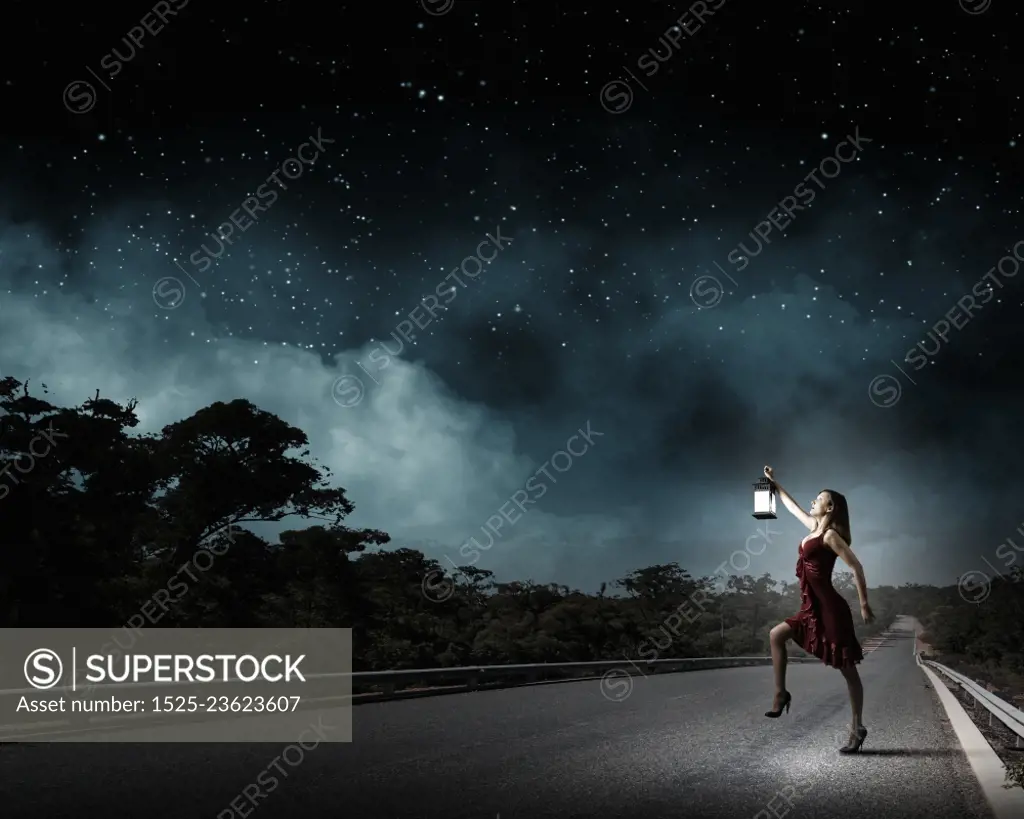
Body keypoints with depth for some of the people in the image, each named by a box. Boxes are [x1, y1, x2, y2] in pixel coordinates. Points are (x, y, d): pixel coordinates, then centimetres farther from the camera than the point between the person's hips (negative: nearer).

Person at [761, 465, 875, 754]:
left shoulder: (830, 535, -12)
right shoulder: (815, 527, 12)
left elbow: (856, 566, -15)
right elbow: (793, 506, 28)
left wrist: (864, 604, -16)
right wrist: (774, 483, 34)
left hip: (830, 608, -9)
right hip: (813, 608, 9)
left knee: (847, 669, -2)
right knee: (777, 635, 8)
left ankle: (857, 727, 3)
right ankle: (780, 694, 9)